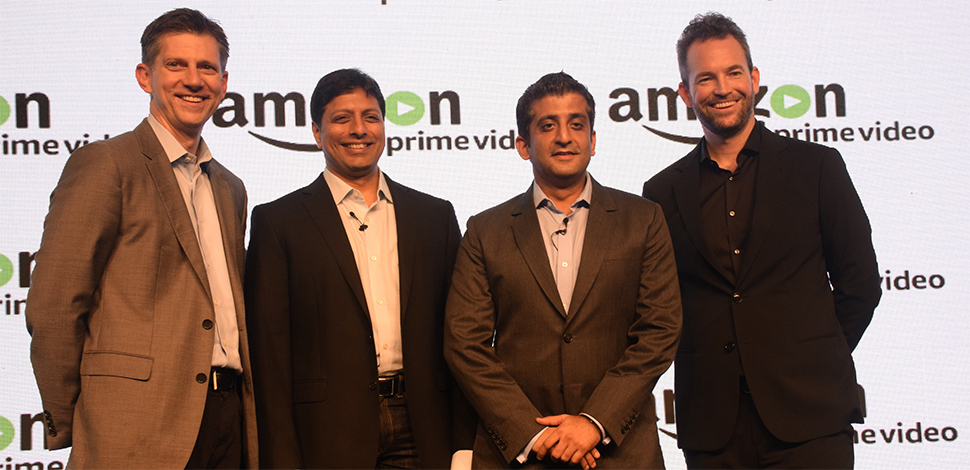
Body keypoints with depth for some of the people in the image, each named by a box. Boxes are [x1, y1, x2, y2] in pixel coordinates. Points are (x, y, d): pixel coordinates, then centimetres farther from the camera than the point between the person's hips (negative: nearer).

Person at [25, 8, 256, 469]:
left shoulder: (230, 189, 17)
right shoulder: (103, 164, -5)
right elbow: (52, 308, -8)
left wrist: (249, 411, 11)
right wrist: (66, 425, -4)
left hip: (230, 424, 6)